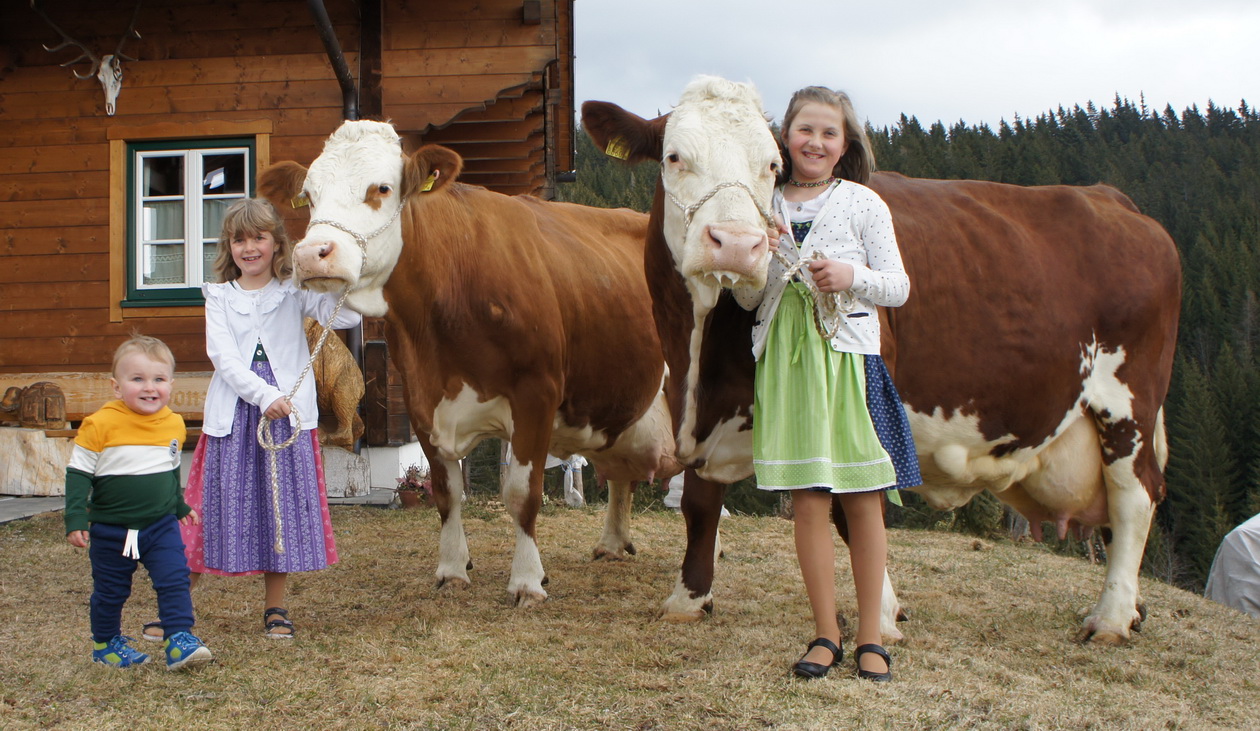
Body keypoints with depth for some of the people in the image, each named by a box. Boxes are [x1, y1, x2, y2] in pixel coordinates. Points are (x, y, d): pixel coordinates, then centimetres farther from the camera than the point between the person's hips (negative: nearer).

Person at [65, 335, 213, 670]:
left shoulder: (174, 424, 0)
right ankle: (105, 643, 30)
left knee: (174, 579, -10)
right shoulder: (100, 425, -15)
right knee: (110, 590, 11)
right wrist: (75, 519, -16)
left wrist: (179, 506, 29)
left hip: (162, 525, 3)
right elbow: (78, 473, -10)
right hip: (111, 529, -3)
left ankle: (179, 640, -4)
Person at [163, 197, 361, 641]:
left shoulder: (295, 293, 6)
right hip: (232, 416, 0)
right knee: (221, 504, 1)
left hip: (288, 415, 0)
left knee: (284, 504, 3)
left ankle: (274, 608, 17)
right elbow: (223, 357, -5)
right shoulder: (220, 298, 8)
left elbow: (345, 317, -9)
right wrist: (263, 395, -18)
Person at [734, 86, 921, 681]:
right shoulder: (764, 209, 9)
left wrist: (853, 276, -16)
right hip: (784, 359, 2)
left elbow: (898, 287, 2)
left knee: (863, 498, 1)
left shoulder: (863, 204, 3)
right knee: (807, 498, 1)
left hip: (849, 357, -2)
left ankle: (870, 637, 11)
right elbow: (747, 298, 9)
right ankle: (825, 634, 10)